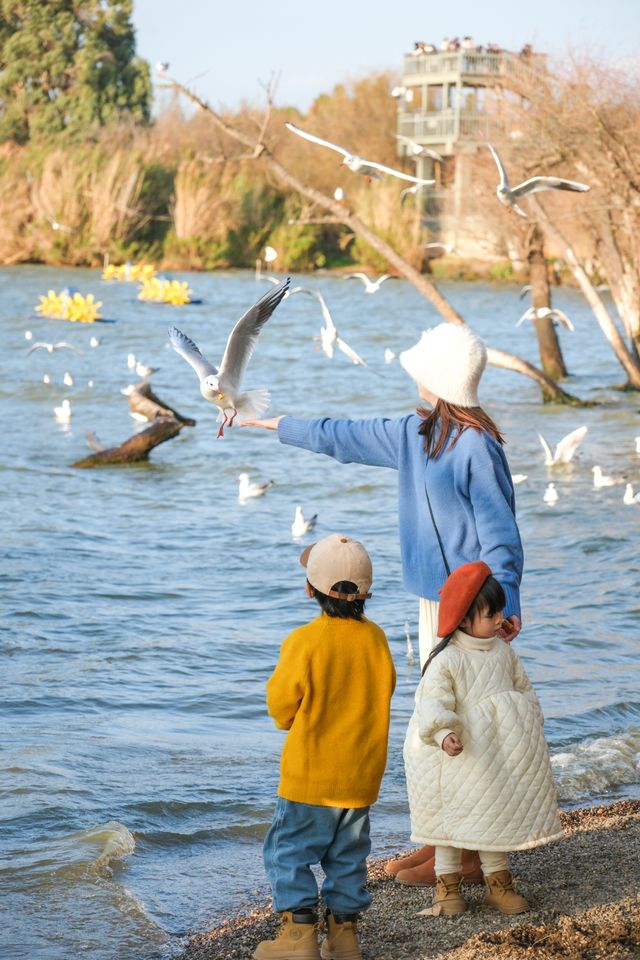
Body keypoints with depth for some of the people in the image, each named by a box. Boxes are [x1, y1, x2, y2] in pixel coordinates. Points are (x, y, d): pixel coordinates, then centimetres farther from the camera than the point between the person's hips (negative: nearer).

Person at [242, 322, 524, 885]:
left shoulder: (477, 447, -18)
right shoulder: (417, 435, 9)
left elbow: (501, 534, -19)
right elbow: (345, 438, 24)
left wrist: (505, 604, -29)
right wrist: (279, 426, 32)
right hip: (435, 597, 9)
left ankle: (473, 856, 4)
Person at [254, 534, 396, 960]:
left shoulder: (305, 642, -17)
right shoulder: (375, 638, -3)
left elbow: (282, 708, -9)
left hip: (310, 773, -5)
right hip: (362, 774, 5)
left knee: (288, 849, 5)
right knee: (348, 855, 15)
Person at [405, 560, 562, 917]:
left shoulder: (504, 652, 3)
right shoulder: (446, 660, -17)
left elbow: (524, 691, 14)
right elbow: (433, 704, -25)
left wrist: (532, 728, 9)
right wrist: (444, 735, -41)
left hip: (500, 757, 6)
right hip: (461, 756, -6)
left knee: (498, 813, 13)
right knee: (453, 817, 5)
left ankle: (498, 881, 25)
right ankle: (448, 885, 16)